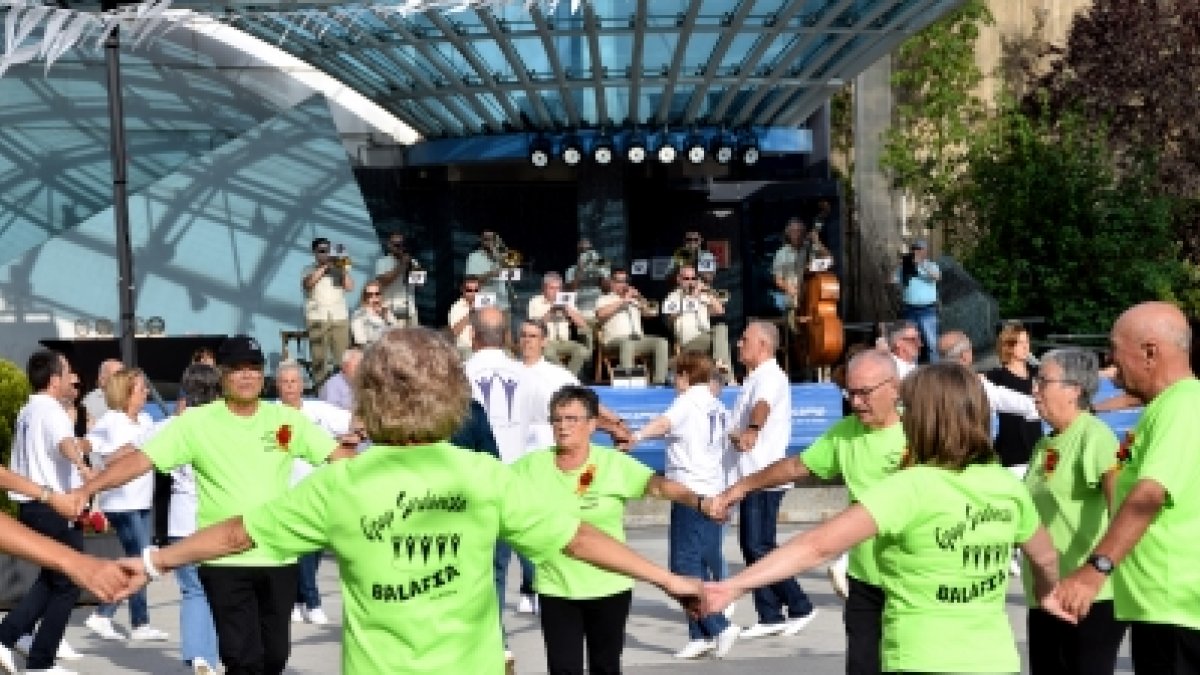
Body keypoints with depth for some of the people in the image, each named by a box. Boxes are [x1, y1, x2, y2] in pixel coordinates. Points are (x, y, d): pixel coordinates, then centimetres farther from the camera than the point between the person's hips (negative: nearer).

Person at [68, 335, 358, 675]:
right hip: (225, 561, -3)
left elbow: (339, 456, 5)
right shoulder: (196, 422, -5)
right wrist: (86, 490, -19)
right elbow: (141, 458, -10)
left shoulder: (287, 419, 3)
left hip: (278, 557, 3)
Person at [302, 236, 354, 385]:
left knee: (342, 355, -4)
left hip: (340, 317, 2)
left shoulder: (338, 269, 17)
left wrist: (344, 269, -2)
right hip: (318, 317, -2)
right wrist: (323, 267, -8)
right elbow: (308, 283, -11)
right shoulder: (310, 269, 10)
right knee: (319, 356, -7)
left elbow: (349, 287, 7)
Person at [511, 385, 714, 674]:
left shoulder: (615, 464, -11)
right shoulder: (531, 466, -4)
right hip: (555, 590, 1)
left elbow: (658, 484, -22)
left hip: (609, 588, -1)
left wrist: (698, 501, -37)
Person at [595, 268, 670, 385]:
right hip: (615, 340, -5)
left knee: (661, 342, -23)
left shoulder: (634, 299, 29)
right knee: (627, 343, -40)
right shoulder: (604, 299, 16)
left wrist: (640, 298, 9)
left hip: (639, 340, 5)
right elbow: (601, 314, -6)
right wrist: (623, 301, -4)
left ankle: (659, 382, -28)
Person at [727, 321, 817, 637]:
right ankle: (770, 617, 13)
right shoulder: (755, 377, 19)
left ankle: (800, 607, 1)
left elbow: (763, 406, -36)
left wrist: (751, 431, -54)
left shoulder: (771, 376, -13)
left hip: (765, 477, -10)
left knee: (759, 546, -9)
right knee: (750, 545, 9)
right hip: (750, 475, 10)